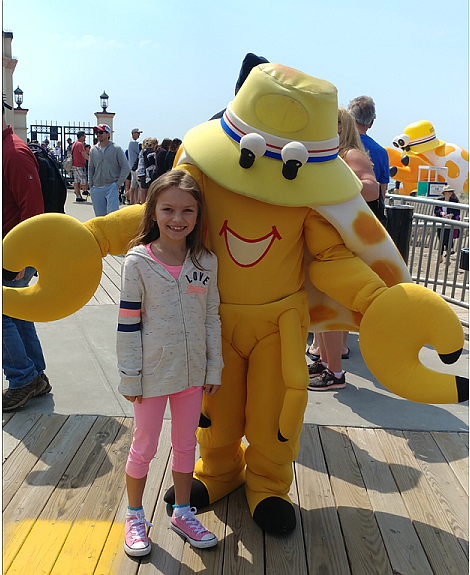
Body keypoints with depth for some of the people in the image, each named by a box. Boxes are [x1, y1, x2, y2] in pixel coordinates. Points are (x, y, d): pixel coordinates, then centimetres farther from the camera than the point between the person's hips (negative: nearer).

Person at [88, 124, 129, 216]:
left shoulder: (116, 149, -1)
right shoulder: (93, 150, 10)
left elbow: (125, 167, -1)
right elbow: (90, 169, 18)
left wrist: (119, 183, -7)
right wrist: (91, 185, 9)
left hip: (112, 187, -4)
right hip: (96, 189, 4)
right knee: (99, 216, 8)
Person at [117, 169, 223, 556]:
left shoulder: (206, 262, -2)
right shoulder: (138, 261, -12)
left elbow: (212, 317, 5)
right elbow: (128, 322, -9)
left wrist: (214, 368, 5)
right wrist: (129, 376, -8)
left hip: (192, 371, 3)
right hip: (152, 373, -3)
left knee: (187, 444, 18)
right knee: (144, 447, 13)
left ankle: (183, 513, 38)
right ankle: (135, 516, 35)